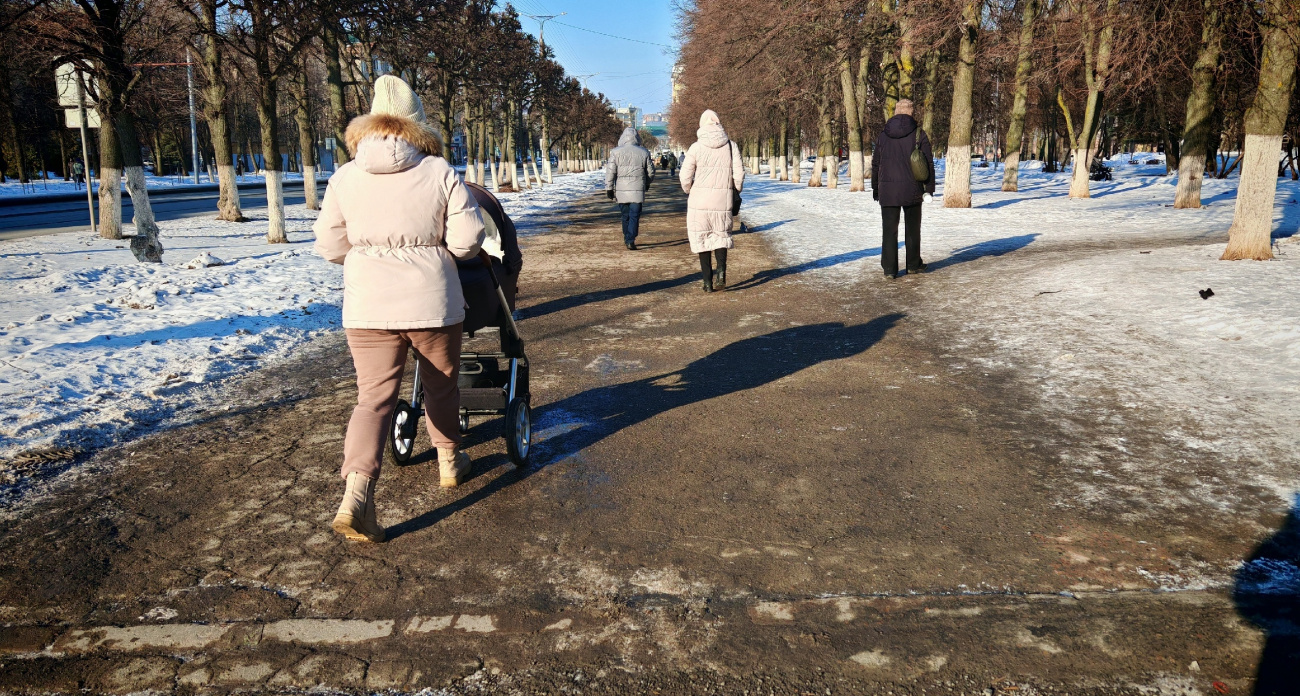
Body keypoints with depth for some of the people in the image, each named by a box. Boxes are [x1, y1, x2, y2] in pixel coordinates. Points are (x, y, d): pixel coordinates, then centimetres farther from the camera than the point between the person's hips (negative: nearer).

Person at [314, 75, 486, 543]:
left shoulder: (345, 177, 0)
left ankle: (356, 492, -12)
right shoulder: (440, 173, -7)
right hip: (432, 303, -1)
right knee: (441, 386, 20)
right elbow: (467, 241, -11)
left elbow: (329, 245, 3)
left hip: (367, 307, 1)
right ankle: (449, 461, 38)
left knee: (374, 396, 3)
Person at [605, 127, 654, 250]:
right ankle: (630, 241, -12)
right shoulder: (644, 152, 4)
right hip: (637, 190, -1)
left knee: (625, 215, 16)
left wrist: (609, 188, 2)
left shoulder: (616, 152, 0)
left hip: (621, 190, 1)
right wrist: (647, 184, 29)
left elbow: (610, 172, -3)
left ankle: (627, 239, 23)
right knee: (635, 216, -2)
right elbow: (651, 172, 11)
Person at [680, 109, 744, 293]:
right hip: (723, 200, 2)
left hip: (699, 201, -1)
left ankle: (708, 282, 8)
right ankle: (721, 271, -7)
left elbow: (685, 177, -5)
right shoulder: (731, 146, 2)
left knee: (702, 239, 9)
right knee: (721, 236, 17)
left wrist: (689, 191, 14)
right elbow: (739, 174, -1)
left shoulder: (696, 147, -3)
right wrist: (737, 191, 16)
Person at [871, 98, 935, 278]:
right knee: (912, 228, 14)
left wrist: (875, 189, 17)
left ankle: (889, 269, -1)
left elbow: (875, 164, 9)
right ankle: (913, 264, 23)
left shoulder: (883, 135, 5)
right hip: (912, 189, -1)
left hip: (887, 190, 1)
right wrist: (929, 189, 0)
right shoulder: (919, 134, -2)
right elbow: (928, 163, -4)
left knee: (889, 230, 3)